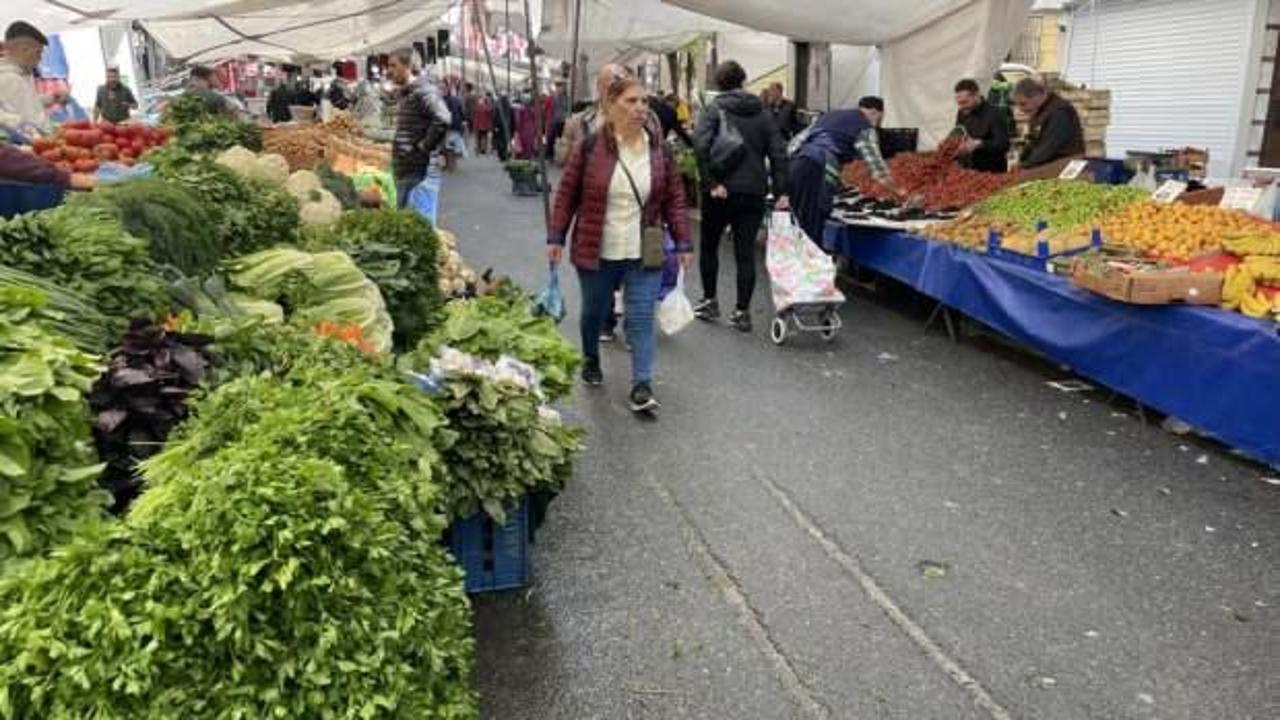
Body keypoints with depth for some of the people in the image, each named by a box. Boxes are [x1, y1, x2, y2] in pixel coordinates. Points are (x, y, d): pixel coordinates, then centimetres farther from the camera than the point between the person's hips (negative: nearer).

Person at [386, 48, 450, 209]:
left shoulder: (423, 91, -15)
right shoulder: (404, 93, 16)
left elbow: (443, 120, -30)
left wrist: (423, 148, -21)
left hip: (415, 172, -10)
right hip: (403, 171, 10)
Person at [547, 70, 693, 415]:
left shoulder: (660, 150, 1)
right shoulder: (589, 147, -7)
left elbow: (675, 199, 5)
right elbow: (567, 194, -1)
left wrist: (683, 243, 1)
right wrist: (556, 237, -3)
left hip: (644, 255, 1)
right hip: (596, 253, -1)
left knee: (642, 318, -4)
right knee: (594, 311, 16)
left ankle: (642, 386, -2)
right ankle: (591, 360, 43)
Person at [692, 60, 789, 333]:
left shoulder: (714, 109, -2)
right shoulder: (762, 112, 9)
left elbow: (700, 145, -19)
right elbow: (778, 152, 3)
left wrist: (711, 182, -16)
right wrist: (781, 191, 1)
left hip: (721, 191, -3)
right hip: (754, 192, 3)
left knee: (709, 247, 17)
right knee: (746, 253, 5)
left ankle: (709, 301, 23)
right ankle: (742, 311, 5)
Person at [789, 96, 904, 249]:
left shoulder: (831, 115, 30)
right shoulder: (865, 127, 9)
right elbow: (877, 168, 7)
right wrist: (897, 192, 21)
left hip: (795, 164, 7)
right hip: (817, 171, -7)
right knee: (811, 232, -3)